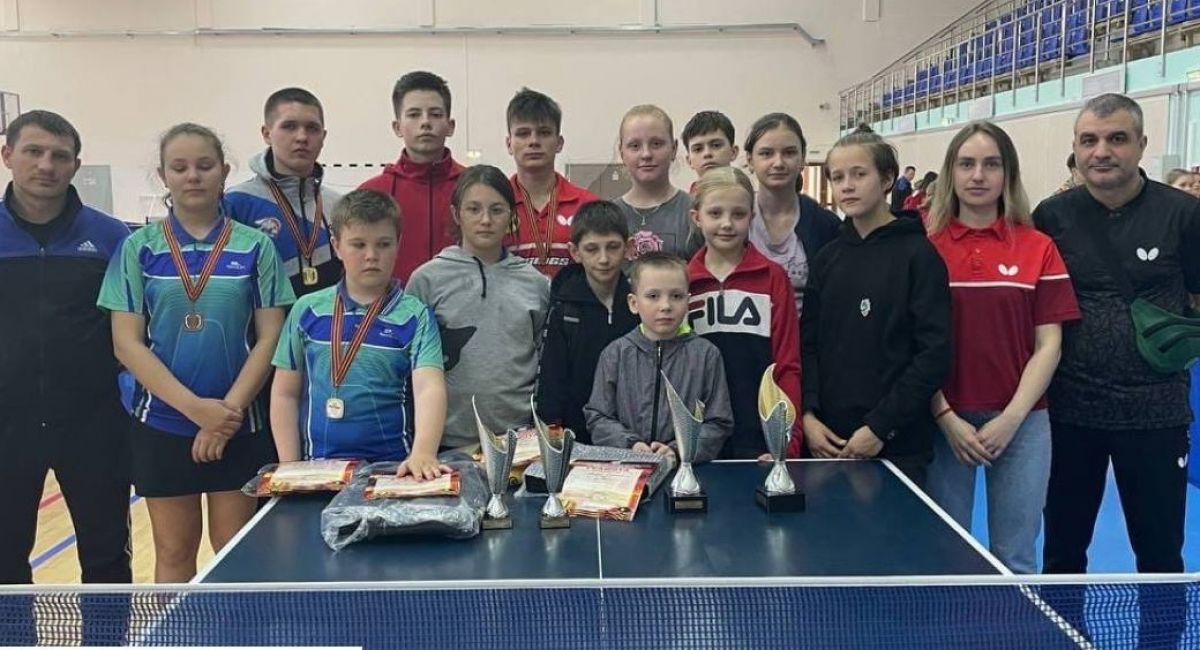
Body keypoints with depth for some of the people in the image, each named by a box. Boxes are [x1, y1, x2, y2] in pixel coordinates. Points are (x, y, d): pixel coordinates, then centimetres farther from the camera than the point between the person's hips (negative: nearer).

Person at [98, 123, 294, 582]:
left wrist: (228, 410, -12)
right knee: (174, 553, 10)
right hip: (161, 423, 1)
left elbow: (269, 338, -2)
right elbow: (127, 344, -3)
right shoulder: (139, 248, 2)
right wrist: (195, 407, -13)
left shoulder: (255, 246, 0)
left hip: (239, 425, 0)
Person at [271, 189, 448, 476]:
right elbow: (285, 393, 11)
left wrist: (423, 452, -31)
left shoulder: (415, 315, -2)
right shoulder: (307, 310, 6)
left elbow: (430, 387, -15)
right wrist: (290, 468, 4)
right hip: (317, 465, 2)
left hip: (392, 464, -2)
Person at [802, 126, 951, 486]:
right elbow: (809, 343, 8)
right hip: (830, 441, 4)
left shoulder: (918, 254, -5)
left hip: (898, 446, -4)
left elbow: (934, 355, -10)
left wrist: (880, 427, -13)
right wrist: (808, 414, -5)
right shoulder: (827, 258, 8)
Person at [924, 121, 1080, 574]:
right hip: (944, 422, 0)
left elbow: (1048, 345, 0)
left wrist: (1010, 419, -9)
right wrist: (947, 418, -8)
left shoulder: (1039, 249, 2)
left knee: (1014, 560, 7)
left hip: (1020, 423, 0)